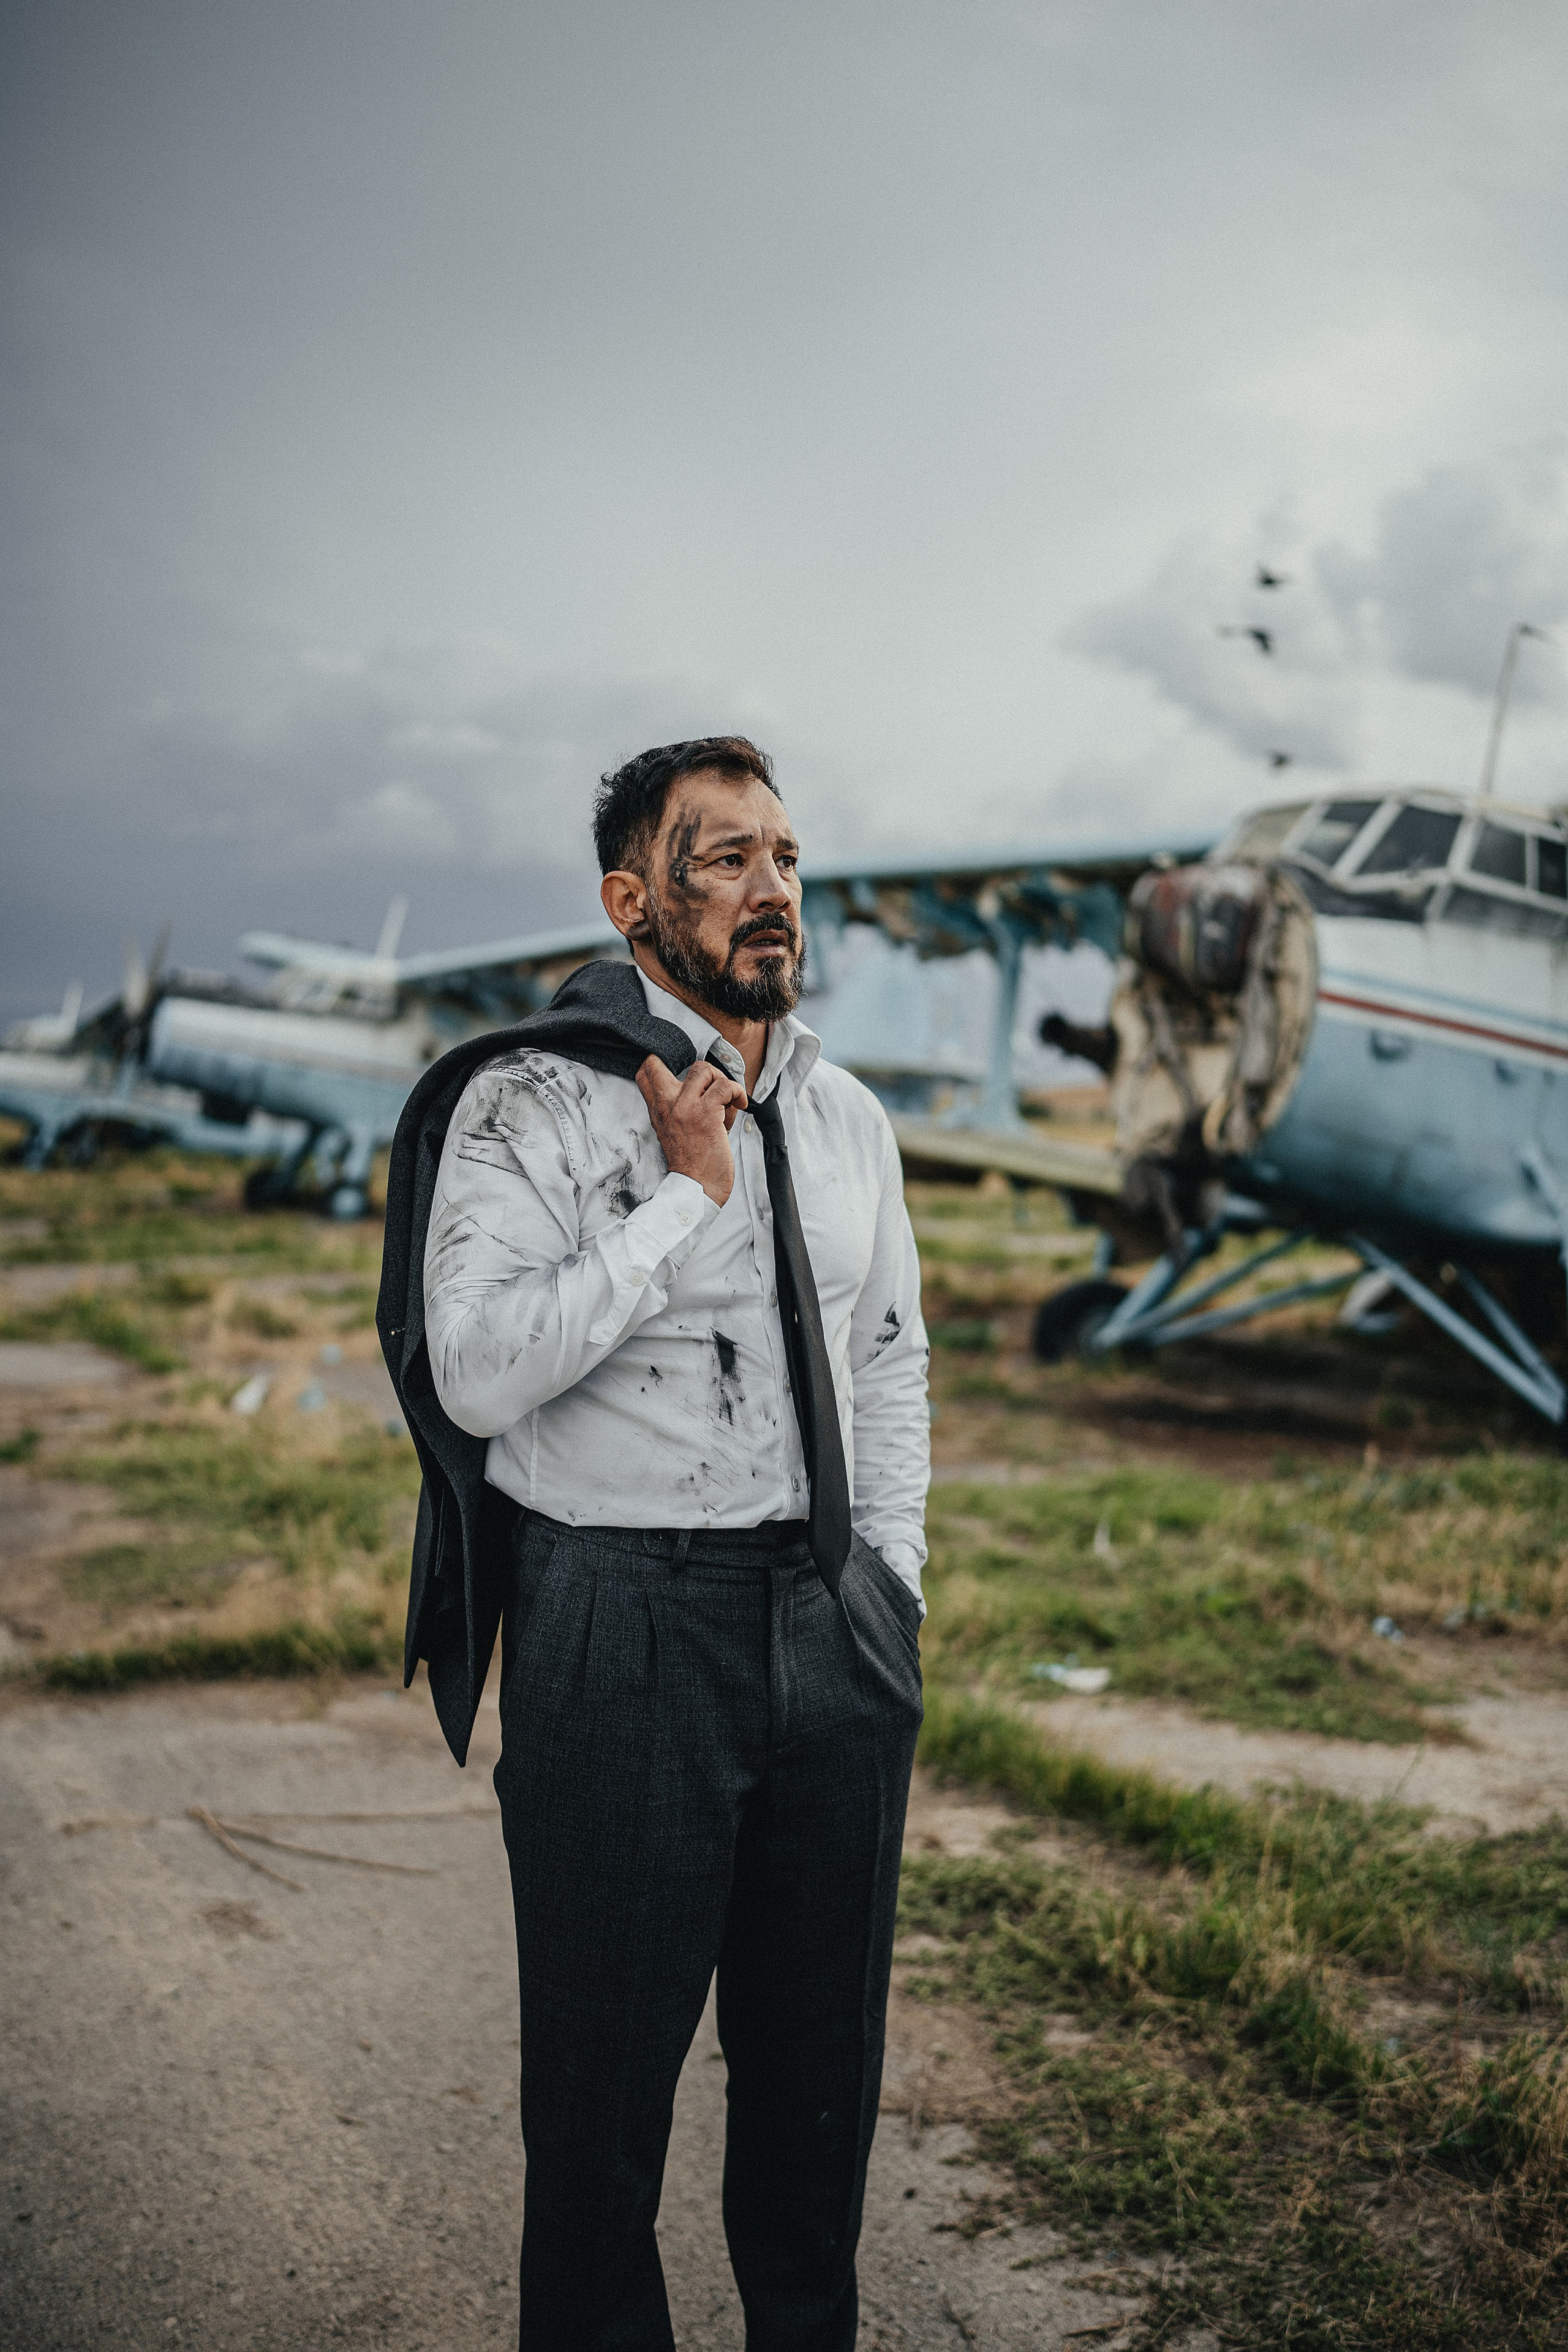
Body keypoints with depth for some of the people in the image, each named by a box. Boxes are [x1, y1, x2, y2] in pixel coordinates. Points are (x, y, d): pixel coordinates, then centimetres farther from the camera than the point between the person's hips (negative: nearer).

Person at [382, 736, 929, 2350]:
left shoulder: (850, 1119, 10)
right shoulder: (532, 1106, -9)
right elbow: (478, 1373, -21)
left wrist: (889, 1584, 9)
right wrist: (687, 1194, -18)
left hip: (834, 1622, 6)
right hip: (625, 1631, -5)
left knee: (822, 2050, 18)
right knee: (607, 2072, 8)